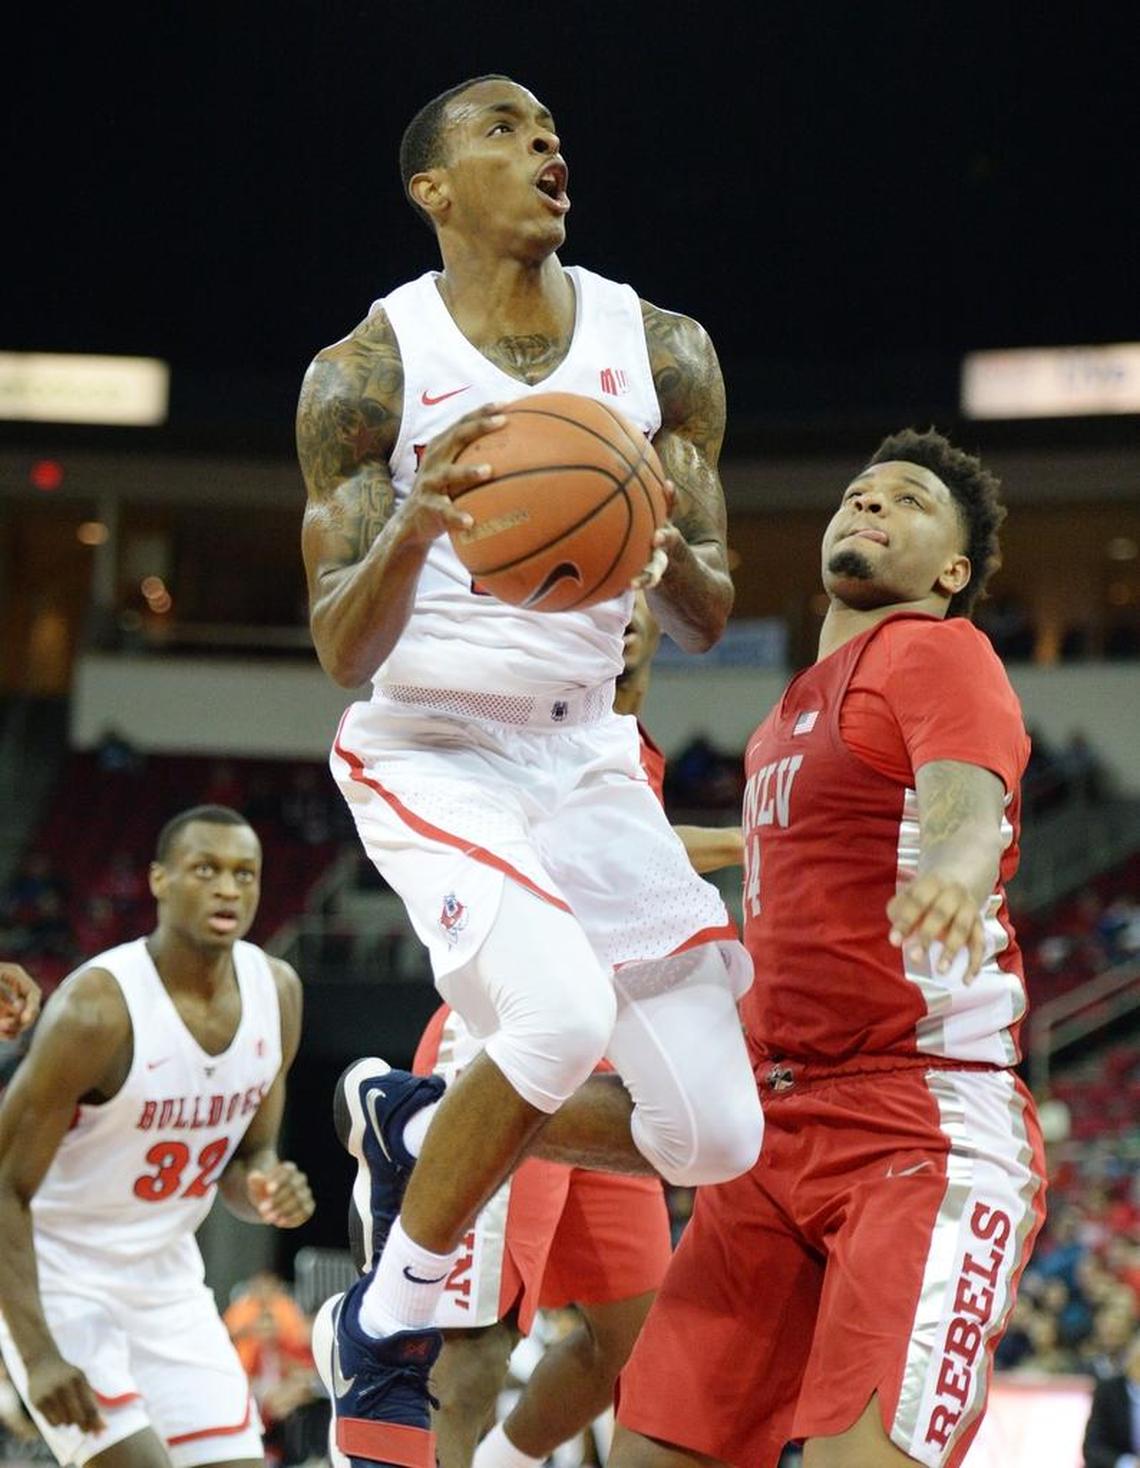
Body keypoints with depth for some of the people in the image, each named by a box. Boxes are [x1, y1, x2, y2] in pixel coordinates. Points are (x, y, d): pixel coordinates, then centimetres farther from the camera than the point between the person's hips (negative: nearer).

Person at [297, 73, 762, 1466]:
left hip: (588, 755, 5)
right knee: (563, 1011, -32)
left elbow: (706, 626, 1)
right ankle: (384, 1329, -10)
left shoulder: (660, 350, -1)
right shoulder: (369, 370, -12)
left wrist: (676, 549, -23)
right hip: (429, 751, -5)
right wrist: (414, 528, -34)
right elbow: (342, 653, -14)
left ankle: (416, 1126, 23)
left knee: (716, 1135, -3)